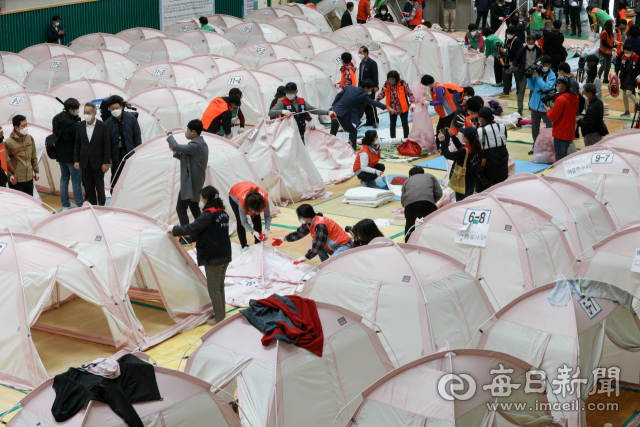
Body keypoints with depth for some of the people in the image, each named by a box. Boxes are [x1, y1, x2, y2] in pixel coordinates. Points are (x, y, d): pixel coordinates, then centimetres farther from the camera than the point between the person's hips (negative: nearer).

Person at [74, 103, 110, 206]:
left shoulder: (103, 126, -9)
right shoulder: (81, 125, 2)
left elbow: (107, 146, -7)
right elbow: (77, 144, 8)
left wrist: (106, 163, -10)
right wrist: (76, 160, 3)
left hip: (98, 162, -3)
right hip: (85, 162, 4)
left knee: (99, 186, 5)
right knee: (89, 187, 10)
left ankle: (101, 204, 21)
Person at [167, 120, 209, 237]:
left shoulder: (196, 145, -21)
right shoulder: (201, 143, 13)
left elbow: (176, 146, -27)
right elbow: (187, 158, 21)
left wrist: (169, 136, -9)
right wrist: (175, 152, 9)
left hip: (190, 183, -10)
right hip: (196, 182, 10)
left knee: (181, 208, -6)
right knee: (194, 207, 19)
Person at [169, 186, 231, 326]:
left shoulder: (208, 215, -19)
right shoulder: (223, 213, 8)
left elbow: (191, 228, -16)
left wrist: (174, 230, -1)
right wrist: (187, 234, 18)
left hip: (213, 257, -9)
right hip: (225, 256, 9)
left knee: (213, 288, 3)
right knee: (220, 286, 19)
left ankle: (218, 318, 10)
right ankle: (220, 313, 30)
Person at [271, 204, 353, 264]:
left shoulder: (320, 225, -28)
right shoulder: (309, 223, 1)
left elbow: (318, 246, -27)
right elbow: (299, 233, 19)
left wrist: (305, 258, -20)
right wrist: (284, 239, 25)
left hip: (345, 246, -10)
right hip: (334, 246, 10)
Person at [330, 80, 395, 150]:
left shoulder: (351, 88, 6)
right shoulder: (362, 95, -14)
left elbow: (339, 95, 12)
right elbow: (373, 103, -11)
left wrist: (333, 105, 20)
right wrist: (387, 108, -7)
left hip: (334, 110, 8)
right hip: (341, 116, -8)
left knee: (333, 132, 24)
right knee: (353, 131, 4)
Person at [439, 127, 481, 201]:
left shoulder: (464, 152, -28)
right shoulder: (477, 149, -3)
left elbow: (447, 155, -20)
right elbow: (460, 147, 14)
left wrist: (442, 141, -9)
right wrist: (453, 136, 15)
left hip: (463, 185, -8)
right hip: (472, 183, 8)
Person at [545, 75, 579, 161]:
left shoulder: (560, 99, -20)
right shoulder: (575, 97, 5)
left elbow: (553, 117, -17)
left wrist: (548, 110, 2)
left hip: (561, 135, -8)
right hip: (570, 133, 8)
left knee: (560, 160, -2)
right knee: (564, 157, 18)